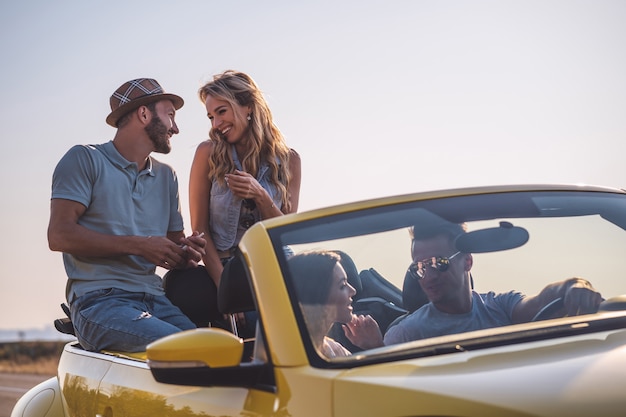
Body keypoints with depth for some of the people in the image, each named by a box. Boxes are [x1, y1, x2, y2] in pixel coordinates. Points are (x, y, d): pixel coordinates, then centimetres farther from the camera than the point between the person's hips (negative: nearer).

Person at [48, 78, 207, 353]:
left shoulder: (167, 176, 24)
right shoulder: (85, 160, 4)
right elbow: (59, 235, -8)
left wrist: (186, 253, -1)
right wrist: (139, 245, -12)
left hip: (155, 300, 6)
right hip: (100, 299, -6)